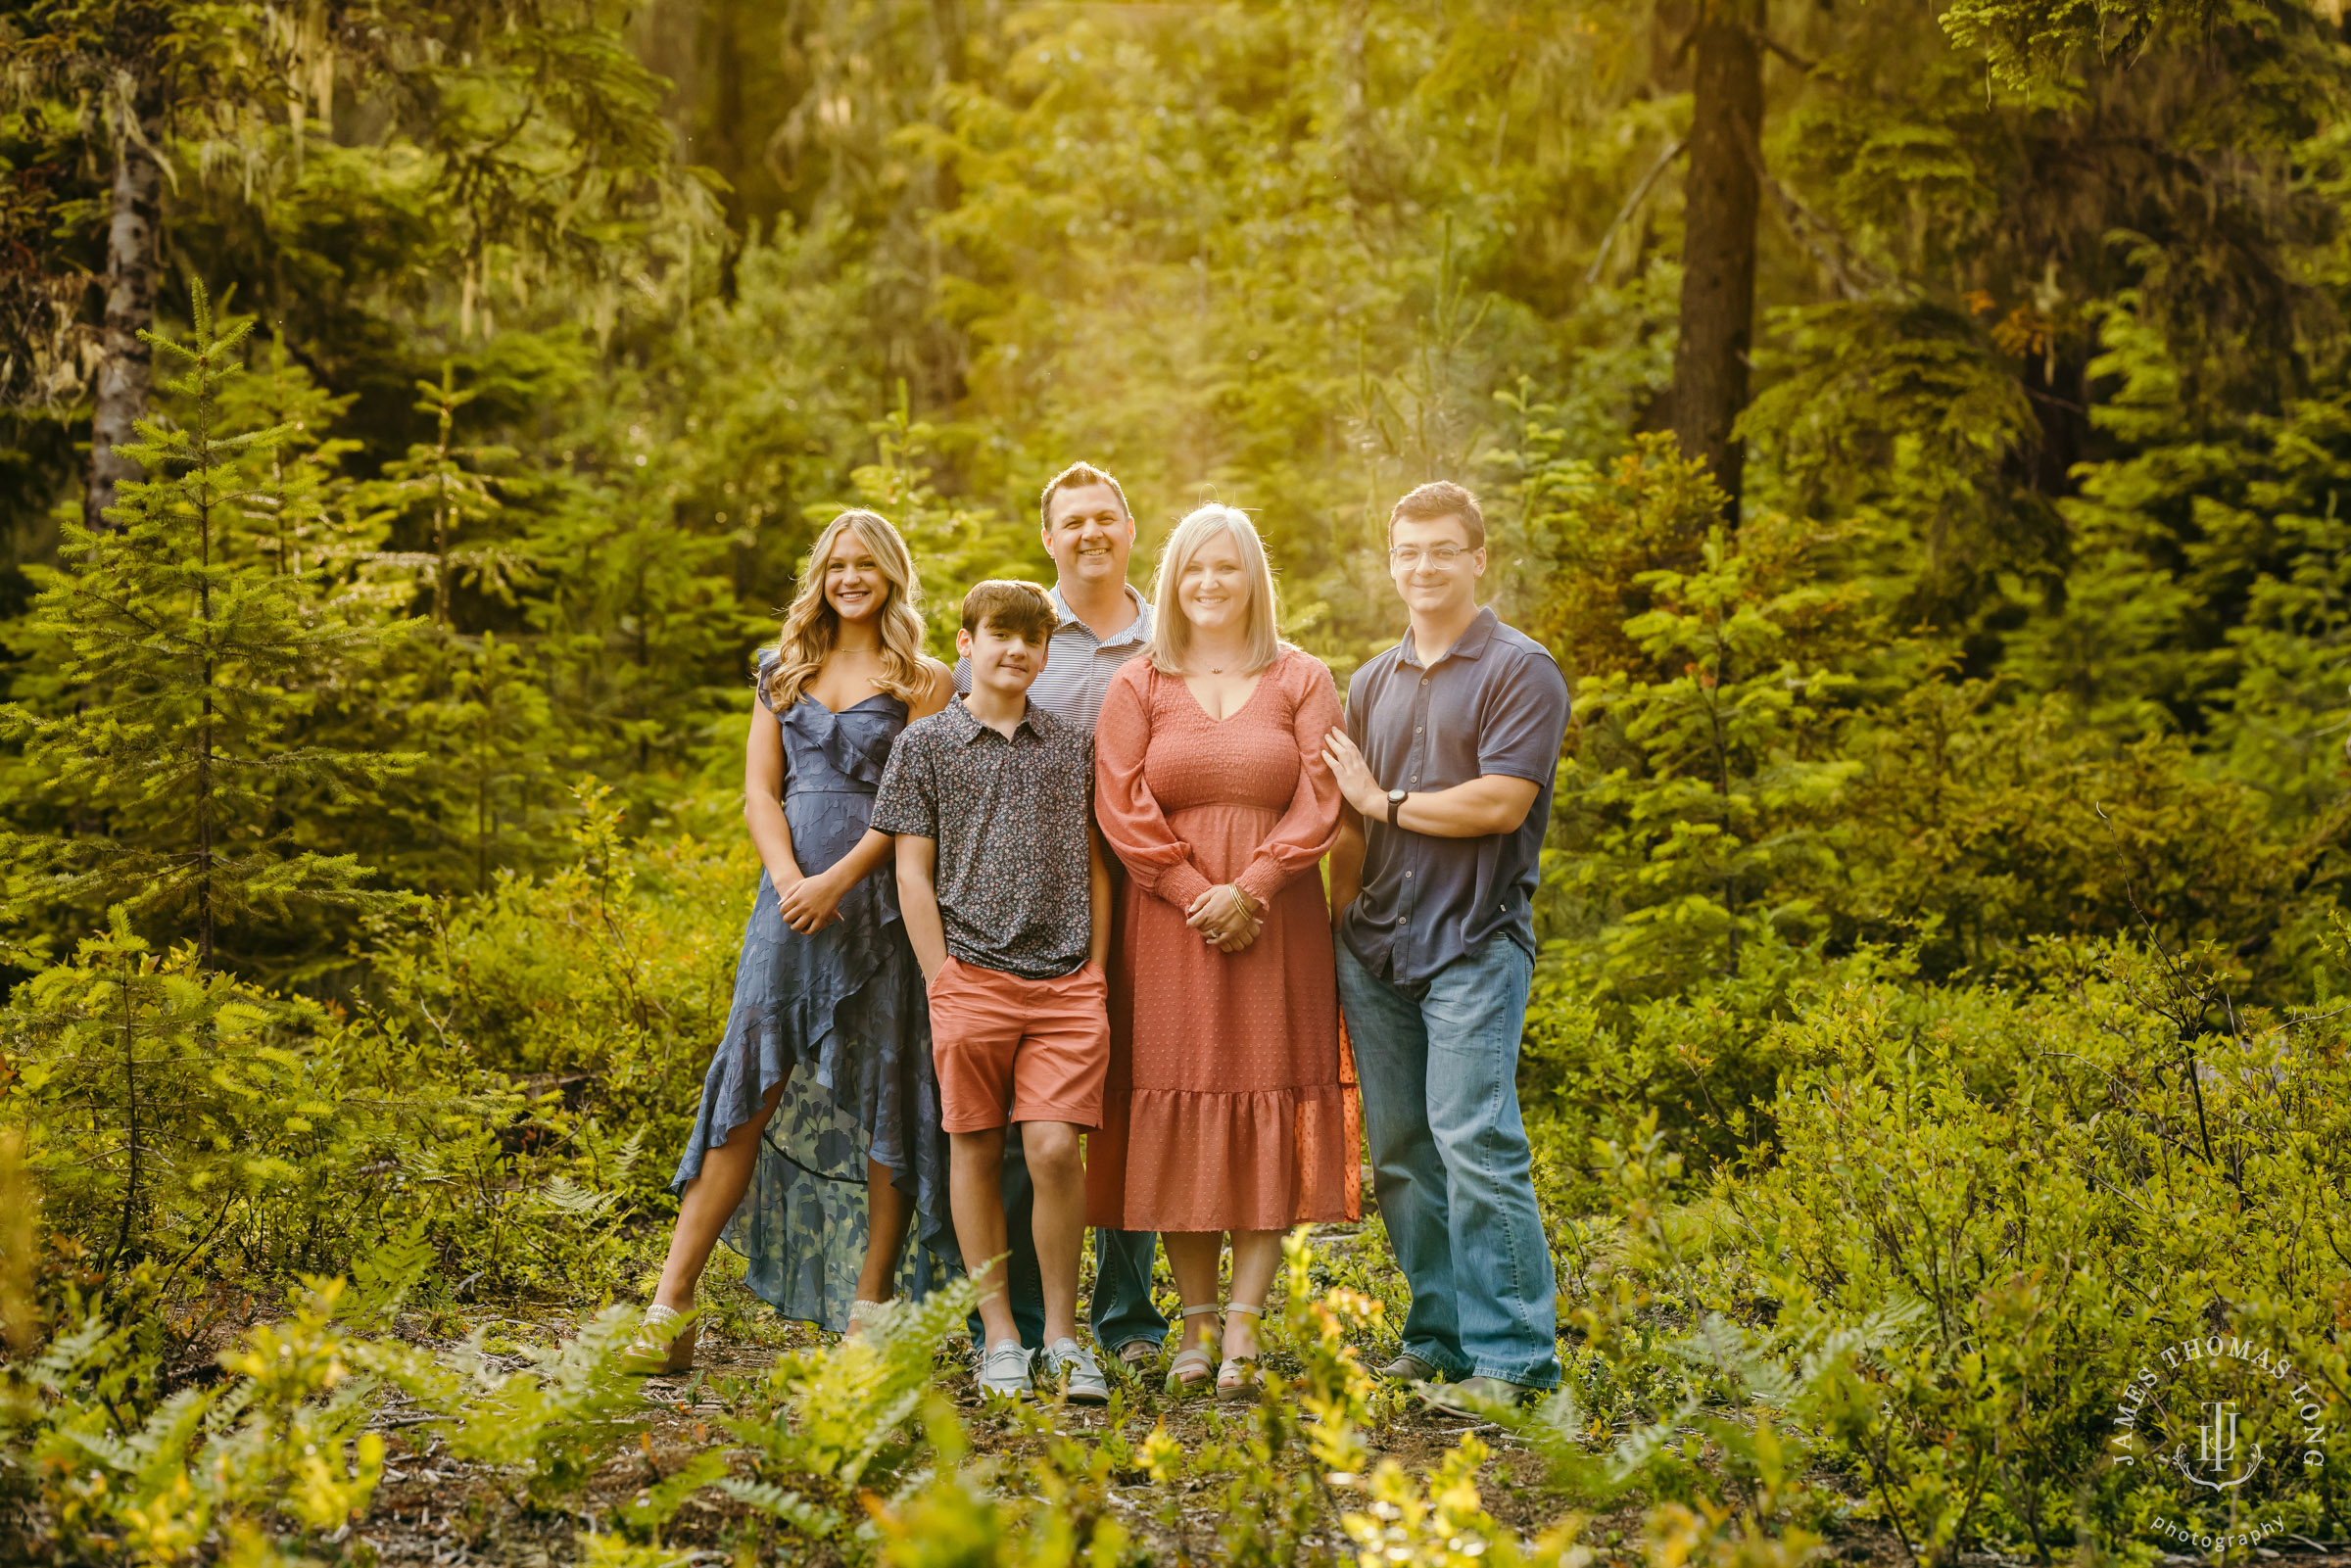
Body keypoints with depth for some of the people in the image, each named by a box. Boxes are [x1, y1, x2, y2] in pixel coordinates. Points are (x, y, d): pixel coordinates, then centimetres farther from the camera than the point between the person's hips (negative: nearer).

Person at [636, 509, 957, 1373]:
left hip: (882, 897, -2)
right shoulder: (785, 671, 15)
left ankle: (870, 1307, 7)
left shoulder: (922, 681, 4)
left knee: (883, 1093, -1)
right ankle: (671, 1304, -2)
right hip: (792, 893, 3)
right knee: (750, 1087, -2)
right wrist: (788, 880, -7)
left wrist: (836, 881, -14)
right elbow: (760, 788, 9)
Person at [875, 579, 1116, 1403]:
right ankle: (999, 1336, 13)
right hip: (972, 976, -1)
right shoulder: (927, 743, 6)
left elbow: (1095, 867, 15)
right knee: (976, 1150, 3)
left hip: (1066, 982, 1)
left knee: (1055, 1147, -8)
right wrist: (942, 981, -3)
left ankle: (1062, 1337, 5)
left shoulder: (1074, 747, 13)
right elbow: (913, 873, 4)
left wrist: (1094, 976, 7)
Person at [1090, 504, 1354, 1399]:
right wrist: (1195, 894, -11)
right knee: (1180, 1113, 1)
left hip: (1277, 926, 0)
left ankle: (1243, 1328, 0)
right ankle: (1194, 1324, 8)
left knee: (1267, 1112, -3)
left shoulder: (1301, 681, 6)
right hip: (1170, 926, 0)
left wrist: (1250, 887, -14)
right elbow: (1121, 808, -2)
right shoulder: (1138, 687, 7)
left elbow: (1321, 802, -2)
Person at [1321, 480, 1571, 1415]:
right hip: (1375, 947, 7)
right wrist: (1339, 922, 14)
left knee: (1474, 1140, -14)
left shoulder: (1520, 671, -2)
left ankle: (1512, 1360, -9)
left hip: (1474, 943, -6)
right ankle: (1439, 1338, 17)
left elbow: (1501, 803, -13)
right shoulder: (1371, 684, 18)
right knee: (1399, 1153, 7)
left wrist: (1386, 802, -3)